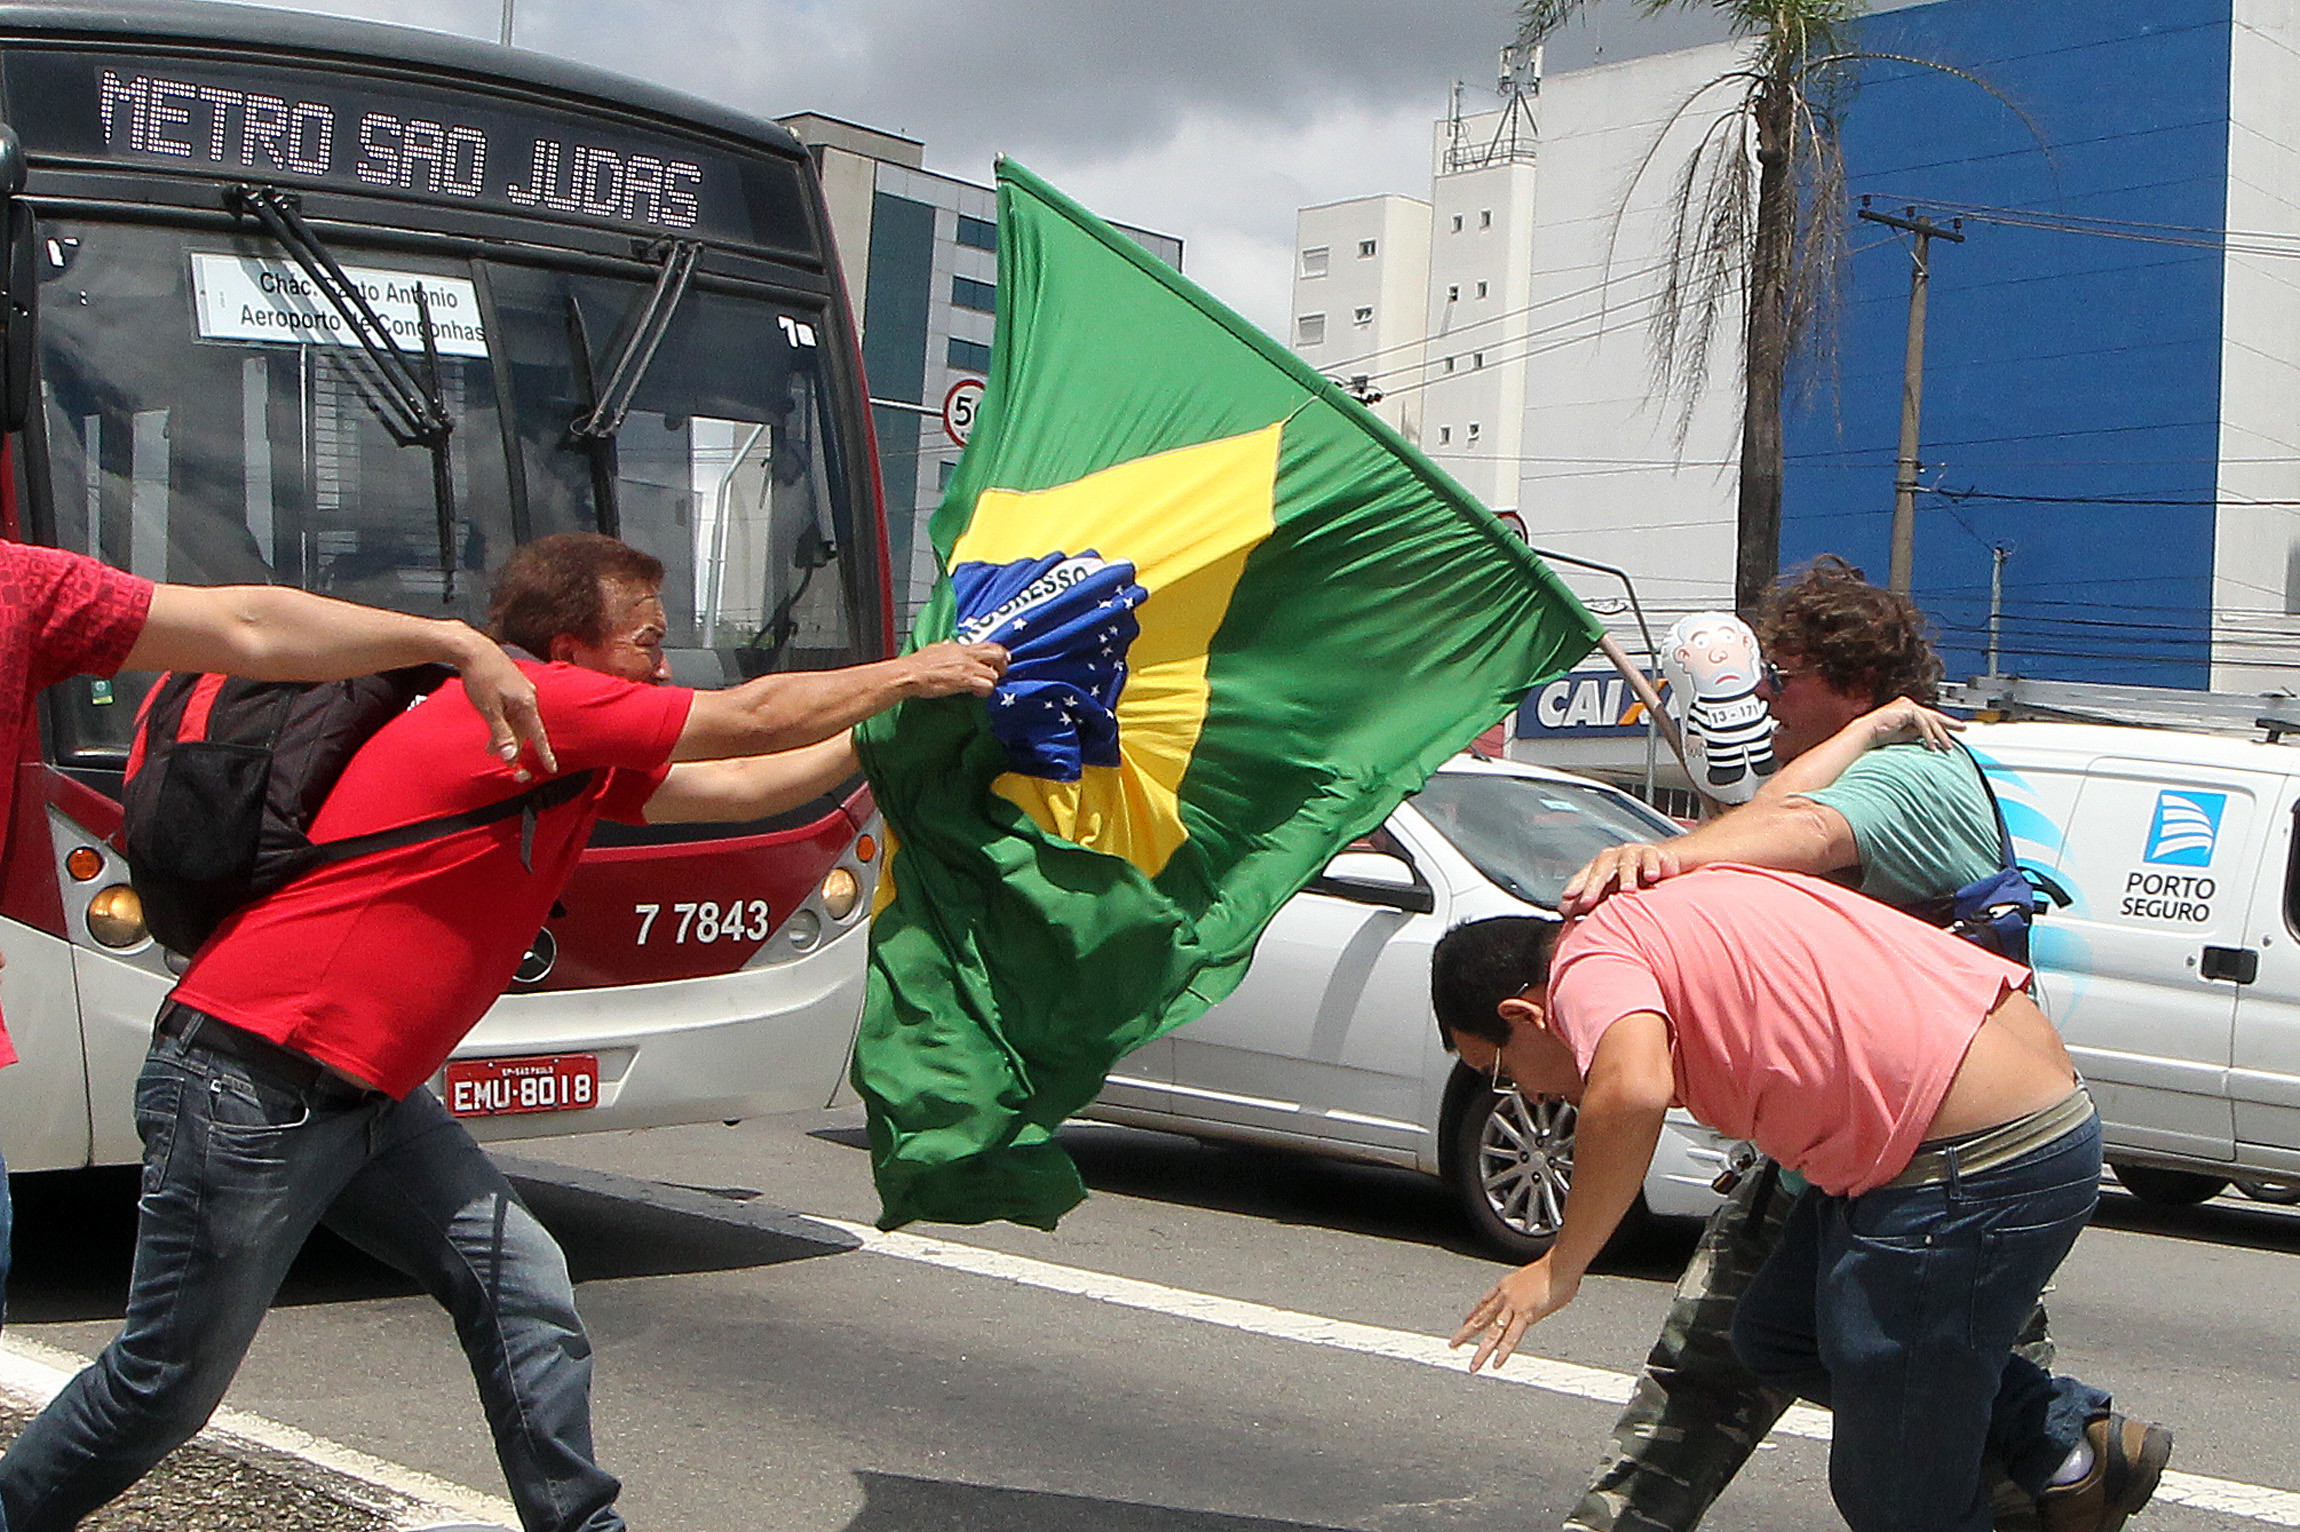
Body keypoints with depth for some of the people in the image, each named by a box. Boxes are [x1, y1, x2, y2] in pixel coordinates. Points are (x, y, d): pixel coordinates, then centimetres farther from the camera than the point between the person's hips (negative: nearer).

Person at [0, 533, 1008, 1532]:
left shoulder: (579, 760, 12)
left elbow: (743, 787, 19)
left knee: (518, 1279, 0)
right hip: (251, 1083, -9)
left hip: (363, 1094, 9)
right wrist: (908, 676, 2)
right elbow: (751, 720, -10)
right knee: (170, 1384, 1)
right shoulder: (523, 699, -15)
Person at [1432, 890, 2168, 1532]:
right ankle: (2070, 1443, 18)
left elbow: (1632, 1089, -28)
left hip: (1976, 1162, -10)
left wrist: (1560, 1267, -16)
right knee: (1778, 1333, 19)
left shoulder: (1587, 960, -7)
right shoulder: (1669, 910, 20)